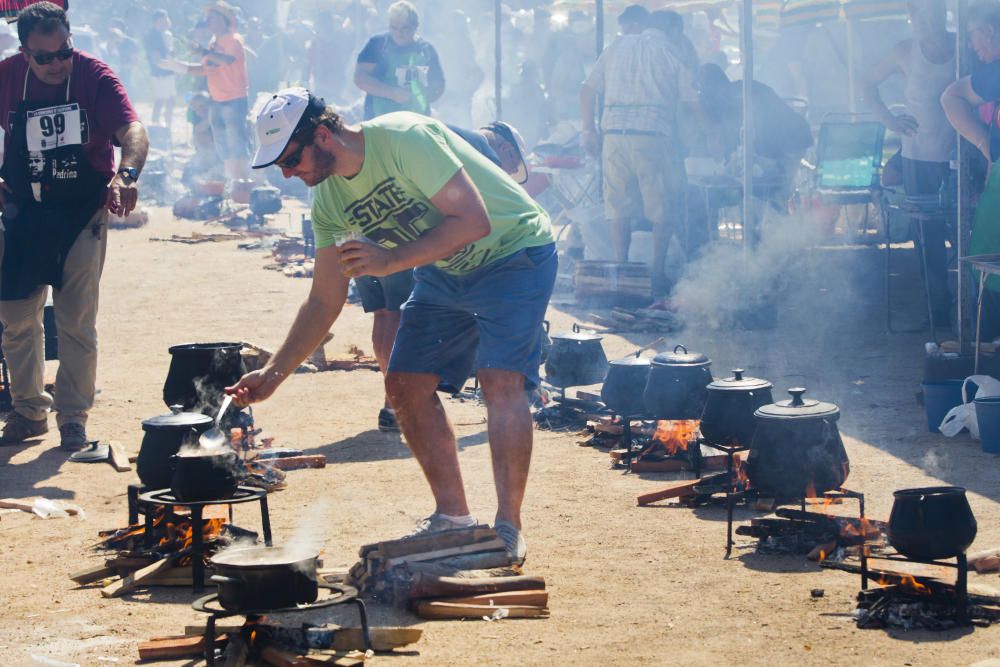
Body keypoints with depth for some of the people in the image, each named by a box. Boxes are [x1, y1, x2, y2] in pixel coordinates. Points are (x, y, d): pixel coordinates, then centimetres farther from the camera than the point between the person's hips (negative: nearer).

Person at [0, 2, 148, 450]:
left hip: (83, 211, -3)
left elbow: (132, 131, -29)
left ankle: (73, 419, 11)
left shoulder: (94, 76, -15)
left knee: (77, 322, 0)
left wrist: (126, 173, -48)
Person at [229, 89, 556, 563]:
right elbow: (324, 301, 2)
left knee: (501, 382, -22)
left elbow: (474, 221, -31)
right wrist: (272, 374, -4)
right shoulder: (329, 199, -5)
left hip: (513, 252, -8)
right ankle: (453, 515, 11)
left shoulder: (405, 138, -29)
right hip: (444, 272, 8)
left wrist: (391, 261, -34)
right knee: (406, 386, -1)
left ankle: (508, 526, -13)